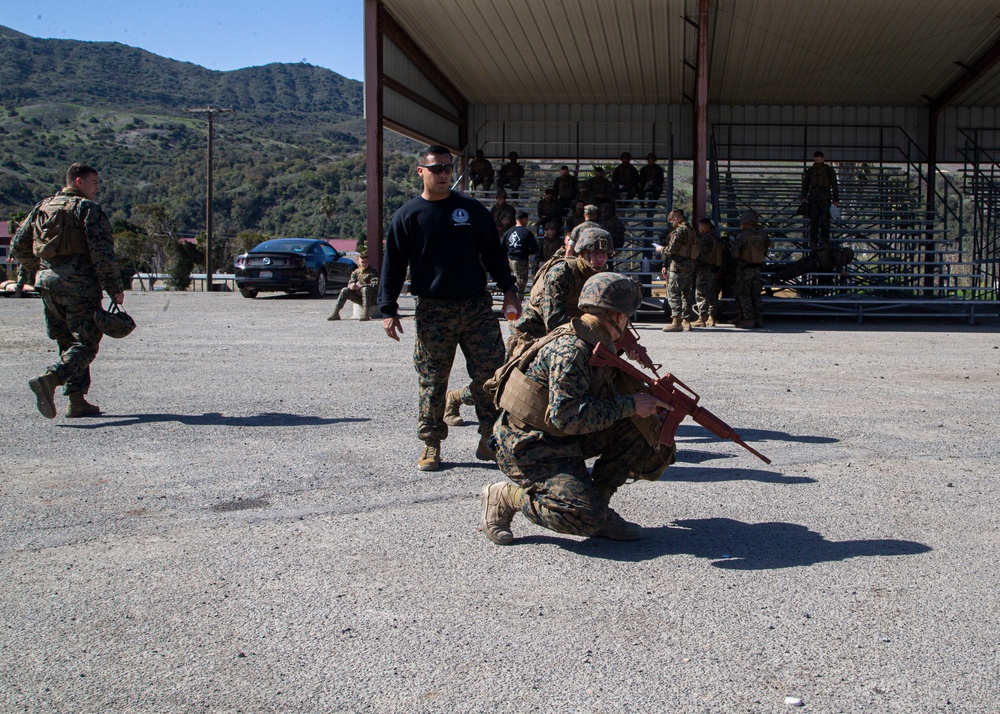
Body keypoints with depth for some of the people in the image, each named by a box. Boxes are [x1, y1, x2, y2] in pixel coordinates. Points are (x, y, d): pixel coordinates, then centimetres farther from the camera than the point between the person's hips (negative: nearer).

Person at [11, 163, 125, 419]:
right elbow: (102, 252, -13)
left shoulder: (42, 208, 16)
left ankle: (78, 402, 13)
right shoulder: (88, 209, -5)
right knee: (86, 343, -4)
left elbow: (19, 246, 18)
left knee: (68, 342, 15)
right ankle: (49, 380, -24)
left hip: (48, 284, 7)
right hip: (79, 284, -7)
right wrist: (115, 288, -10)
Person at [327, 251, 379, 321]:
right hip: (357, 297, 5)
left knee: (365, 289, -35)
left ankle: (365, 314, -43)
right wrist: (351, 286, -24)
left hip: (370, 297, -5)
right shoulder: (356, 272, 13)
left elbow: (375, 285, -17)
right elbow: (350, 283, 3)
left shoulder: (372, 272, -3)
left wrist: (360, 286, -28)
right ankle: (335, 313, -18)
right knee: (345, 290, -14)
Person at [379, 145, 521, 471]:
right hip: (433, 311, -1)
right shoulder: (408, 215, 4)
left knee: (491, 373, -1)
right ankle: (431, 444, 14)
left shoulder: (472, 209, 10)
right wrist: (388, 309, -2)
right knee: (432, 380, 3)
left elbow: (493, 252, 16)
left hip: (477, 306, 2)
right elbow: (393, 264, 4)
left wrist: (508, 289, 10)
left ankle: (490, 439, 11)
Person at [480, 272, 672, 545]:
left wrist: (648, 396, 1)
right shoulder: (570, 349, -24)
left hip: (564, 439, 9)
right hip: (527, 448, -9)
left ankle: (598, 504, 5)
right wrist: (629, 405, -24)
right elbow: (567, 416, -31)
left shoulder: (597, 344, 6)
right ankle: (505, 497, -3)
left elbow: (607, 396, 16)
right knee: (587, 518, -22)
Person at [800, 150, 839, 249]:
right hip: (813, 198, 3)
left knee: (825, 221, -6)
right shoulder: (810, 171, 13)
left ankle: (824, 242, -4)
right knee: (813, 221, 1)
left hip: (825, 198, -3)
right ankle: (813, 242, 3)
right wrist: (803, 197, 0)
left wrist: (836, 199, -3)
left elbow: (834, 185, 4)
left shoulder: (829, 170, 6)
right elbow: (805, 184, 14)